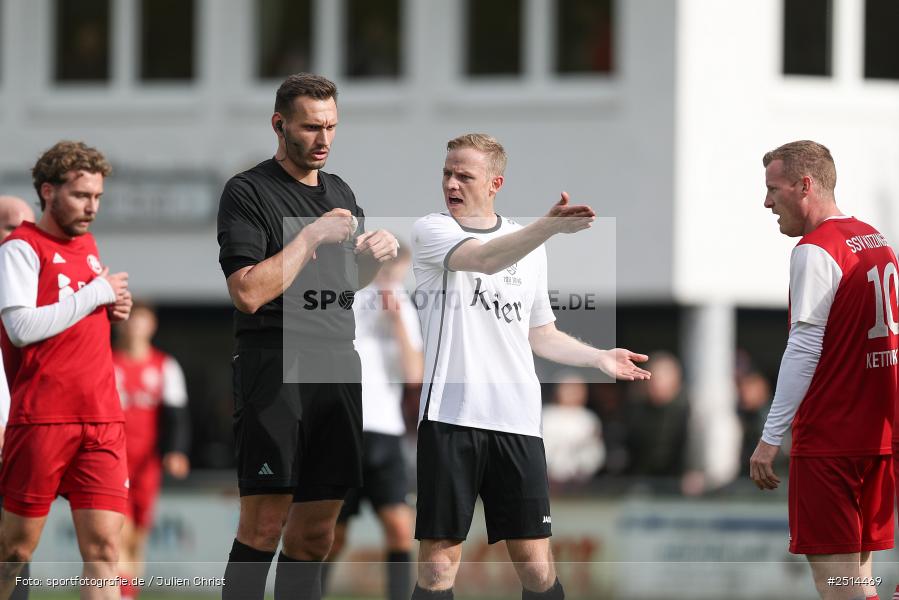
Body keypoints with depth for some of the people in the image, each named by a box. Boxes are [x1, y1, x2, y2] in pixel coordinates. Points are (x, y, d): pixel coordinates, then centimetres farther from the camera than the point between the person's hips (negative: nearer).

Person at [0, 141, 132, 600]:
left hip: (102, 420, 6)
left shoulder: (88, 245, 18)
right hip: (42, 418, -6)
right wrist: (97, 292, -10)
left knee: (103, 548, -4)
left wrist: (115, 309, 10)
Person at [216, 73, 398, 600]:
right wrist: (312, 236, -14)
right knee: (264, 526, -11)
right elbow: (249, 293, -16)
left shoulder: (340, 192, 18)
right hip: (275, 367, -7)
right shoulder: (249, 192, -5)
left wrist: (378, 253, 8)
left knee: (315, 534, 6)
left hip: (338, 362, 7)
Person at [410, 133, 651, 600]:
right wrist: (550, 226, -33)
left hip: (516, 421, 3)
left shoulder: (530, 245, 16)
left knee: (535, 562, 0)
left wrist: (599, 358, 13)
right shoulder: (431, 231, 1)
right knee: (439, 559, -4)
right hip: (451, 416, -3)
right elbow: (484, 259, -20)